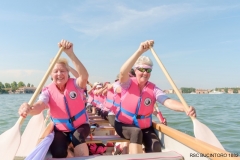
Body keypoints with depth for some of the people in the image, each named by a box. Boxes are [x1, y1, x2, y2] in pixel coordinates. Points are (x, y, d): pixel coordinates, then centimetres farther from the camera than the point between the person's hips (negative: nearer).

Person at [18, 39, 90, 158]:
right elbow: (39, 106, -29)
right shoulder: (48, 91, -10)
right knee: (58, 152, -24)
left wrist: (70, 53, -50)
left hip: (81, 126, -1)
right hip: (61, 130, 2)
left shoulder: (75, 85, -13)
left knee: (77, 136, -35)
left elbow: (84, 76, -37)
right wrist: (29, 109, -56)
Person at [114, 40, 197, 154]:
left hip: (145, 127, 2)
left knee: (156, 146, -22)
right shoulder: (128, 84, -11)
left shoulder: (153, 89, -6)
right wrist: (140, 51, -44)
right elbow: (123, 72, -34)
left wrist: (185, 108, -44)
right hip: (124, 125, -2)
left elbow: (168, 102, -22)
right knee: (137, 132, -33)